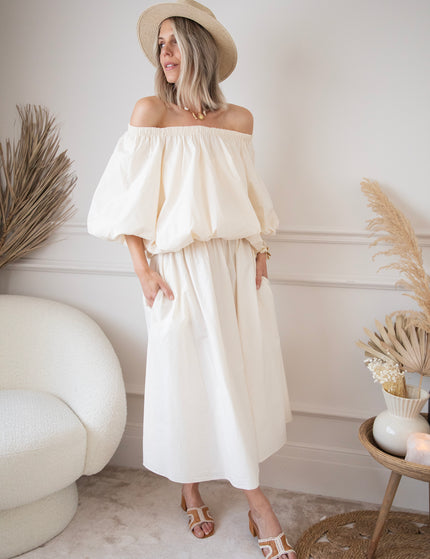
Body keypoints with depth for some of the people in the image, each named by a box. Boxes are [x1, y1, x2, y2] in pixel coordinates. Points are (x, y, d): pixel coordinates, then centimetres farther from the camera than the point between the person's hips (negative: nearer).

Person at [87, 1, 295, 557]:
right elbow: (130, 198, -4)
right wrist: (143, 268, -9)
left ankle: (251, 493, 21)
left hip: (236, 263, 4)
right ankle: (191, 491, 20)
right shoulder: (150, 112, -1)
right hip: (182, 266, -3)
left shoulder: (238, 119, 9)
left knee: (245, 371, 6)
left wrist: (260, 252, 7)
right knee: (190, 374, 2)